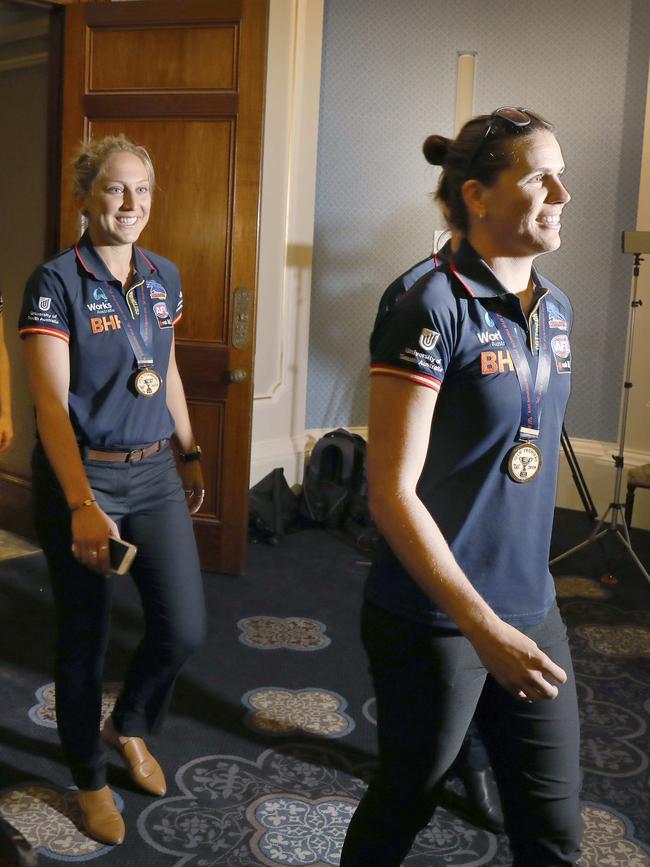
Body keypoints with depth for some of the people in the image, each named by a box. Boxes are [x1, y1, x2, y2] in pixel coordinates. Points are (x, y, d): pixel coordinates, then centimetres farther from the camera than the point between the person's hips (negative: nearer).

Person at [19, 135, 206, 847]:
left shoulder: (164, 276, 5)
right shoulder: (56, 280, -13)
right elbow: (51, 401, -21)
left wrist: (190, 454, 20)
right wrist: (83, 507, -30)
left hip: (155, 473, 5)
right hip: (81, 476, -5)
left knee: (184, 627, 4)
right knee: (84, 636, 9)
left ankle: (129, 727, 35)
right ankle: (89, 777, 32)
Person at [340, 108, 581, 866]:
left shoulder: (555, 309, 5)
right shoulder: (433, 311, -17)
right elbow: (391, 494, -19)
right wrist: (483, 626, -23)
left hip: (533, 612, 7)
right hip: (433, 620, -6)